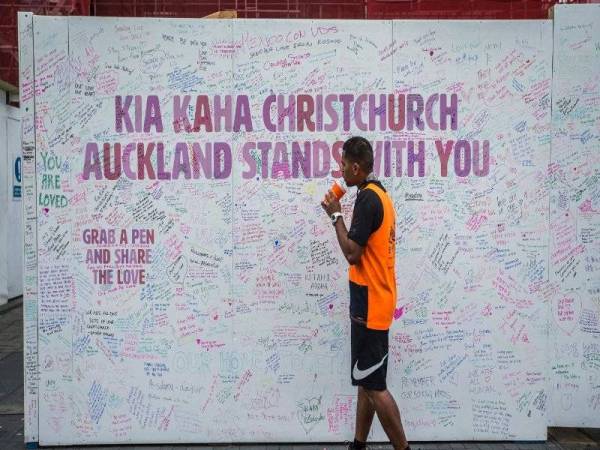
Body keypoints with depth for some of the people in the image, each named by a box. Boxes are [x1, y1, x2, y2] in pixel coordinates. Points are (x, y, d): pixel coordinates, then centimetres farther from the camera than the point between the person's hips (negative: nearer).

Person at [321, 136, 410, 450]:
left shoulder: (367, 198, -17)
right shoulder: (379, 195, 13)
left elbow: (352, 253, -20)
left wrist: (336, 216, -12)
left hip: (369, 306, -10)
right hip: (373, 302, 10)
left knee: (373, 385, -3)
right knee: (366, 380, 15)